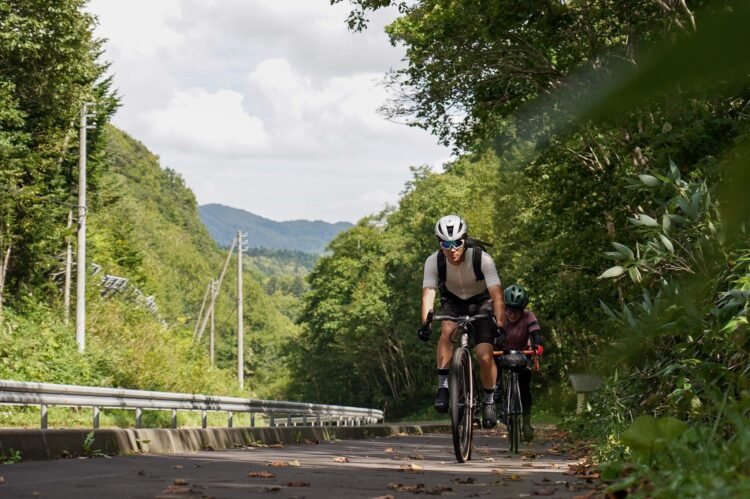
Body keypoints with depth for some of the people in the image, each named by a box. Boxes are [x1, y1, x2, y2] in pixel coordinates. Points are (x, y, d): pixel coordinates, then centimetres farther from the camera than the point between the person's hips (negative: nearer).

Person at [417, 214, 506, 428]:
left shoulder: (482, 259, -30)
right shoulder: (434, 261, -24)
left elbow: (497, 296, -34)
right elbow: (428, 293, -30)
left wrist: (500, 326, -47)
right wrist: (425, 323, -46)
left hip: (481, 303, -1)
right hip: (453, 302, 1)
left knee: (485, 356, -16)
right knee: (447, 329, -33)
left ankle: (489, 401, 9)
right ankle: (443, 386, -24)